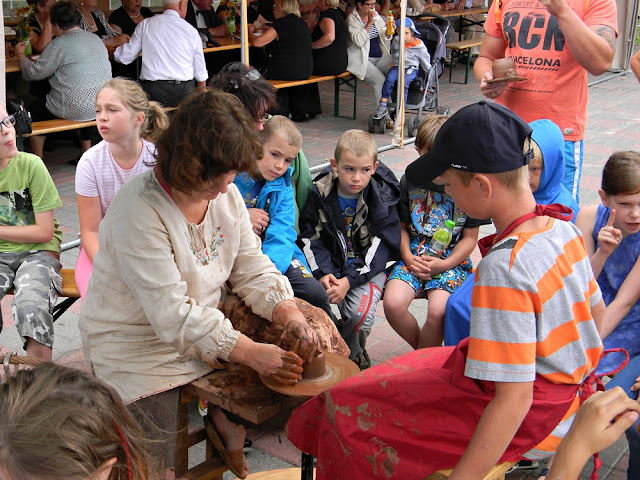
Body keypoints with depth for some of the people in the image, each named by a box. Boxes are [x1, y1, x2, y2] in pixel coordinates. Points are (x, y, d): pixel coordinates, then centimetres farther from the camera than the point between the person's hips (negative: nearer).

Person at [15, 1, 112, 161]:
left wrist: (20, 55, 9)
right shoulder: (96, 38, 9)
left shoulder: (60, 44, -14)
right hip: (103, 105, 7)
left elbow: (35, 72, -9)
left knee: (34, 110, 17)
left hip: (76, 109, -7)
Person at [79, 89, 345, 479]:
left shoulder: (226, 194, -4)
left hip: (208, 317, 7)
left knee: (311, 326, -1)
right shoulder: (138, 212, -28)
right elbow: (171, 314, -30)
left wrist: (291, 317, -17)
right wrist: (249, 352, -33)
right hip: (137, 341, -7)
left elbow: (252, 269, 1)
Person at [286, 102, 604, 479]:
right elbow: (597, 311, 11)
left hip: (525, 424, -9)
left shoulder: (504, 268, -31)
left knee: (347, 408, 0)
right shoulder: (563, 227, -4)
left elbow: (514, 398, -30)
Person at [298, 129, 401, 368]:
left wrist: (349, 280, -20)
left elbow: (381, 247, -9)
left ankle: (351, 354, 6)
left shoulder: (382, 198, -7)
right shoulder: (320, 193, -3)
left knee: (359, 313, -28)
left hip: (367, 268, -1)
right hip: (329, 266, 2)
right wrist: (323, 273, -17)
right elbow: (309, 237, 0)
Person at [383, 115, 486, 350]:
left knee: (437, 312, -28)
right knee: (392, 304, -24)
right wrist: (408, 258, -6)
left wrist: (445, 264, -12)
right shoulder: (409, 181, 4)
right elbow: (401, 226, 11)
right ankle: (430, 351, 4)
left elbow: (469, 238, 2)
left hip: (451, 260, -2)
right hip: (413, 256, 3)